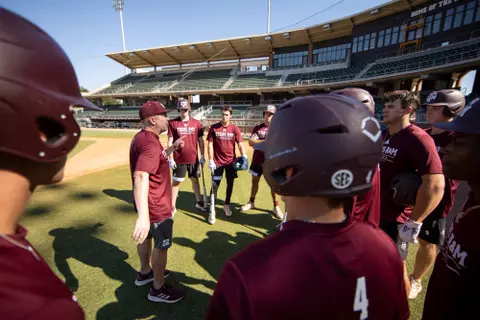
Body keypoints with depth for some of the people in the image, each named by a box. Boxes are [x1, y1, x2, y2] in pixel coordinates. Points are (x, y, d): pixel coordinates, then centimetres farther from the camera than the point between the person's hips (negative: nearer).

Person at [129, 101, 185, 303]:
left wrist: (172, 148, 13)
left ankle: (145, 273, 49)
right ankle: (158, 289, 28)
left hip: (149, 203, 10)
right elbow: (141, 177, -43)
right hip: (156, 205, -10)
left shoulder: (141, 138, 5)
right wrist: (143, 216, -53)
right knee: (162, 244, 8)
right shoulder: (150, 143, -28)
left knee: (147, 236, 26)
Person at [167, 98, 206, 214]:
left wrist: (202, 156, 1)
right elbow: (170, 142, -4)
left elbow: (200, 141, 4)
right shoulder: (173, 123, -4)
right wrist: (170, 159, -8)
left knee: (195, 179, 15)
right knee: (176, 182, 7)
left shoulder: (196, 123, 1)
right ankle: (172, 206, 20)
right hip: (179, 159, -2)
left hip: (194, 158, 2)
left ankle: (199, 202, 30)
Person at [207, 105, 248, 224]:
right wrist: (210, 160, -9)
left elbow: (240, 144, -6)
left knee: (230, 184, 11)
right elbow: (210, 144, -3)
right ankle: (212, 210, 10)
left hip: (231, 161, 2)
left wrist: (244, 158, -20)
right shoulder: (214, 127, -3)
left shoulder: (235, 129, -1)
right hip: (217, 161, -1)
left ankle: (227, 205, 32)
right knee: (215, 185, -1)